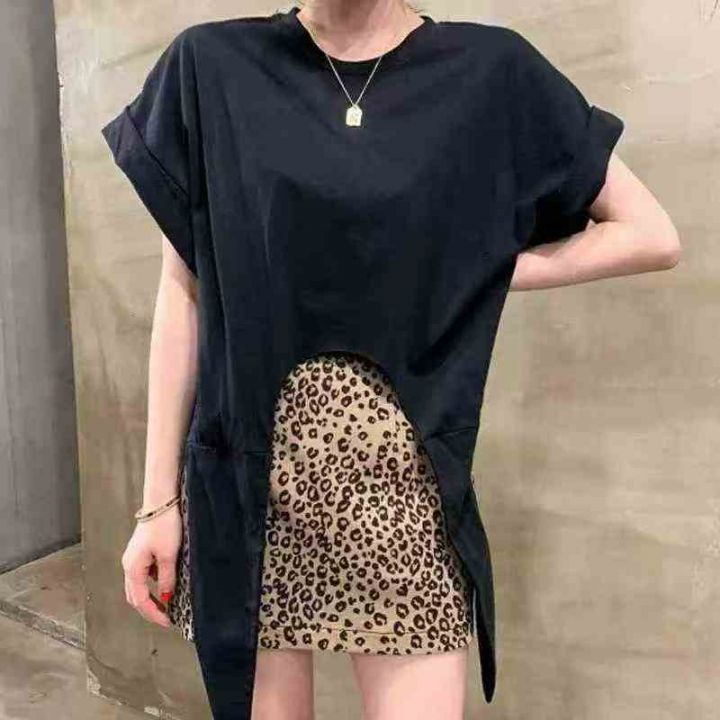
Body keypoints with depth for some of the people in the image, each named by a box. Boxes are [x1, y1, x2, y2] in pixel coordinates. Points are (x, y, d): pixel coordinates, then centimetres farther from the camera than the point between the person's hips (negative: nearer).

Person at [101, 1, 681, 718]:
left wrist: (472, 272, -3)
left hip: (401, 484, 0)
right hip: (243, 477, 1)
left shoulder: (489, 71, 2)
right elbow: (183, 291, 3)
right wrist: (158, 498, 2)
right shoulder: (210, 66, 3)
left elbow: (652, 235, 7)